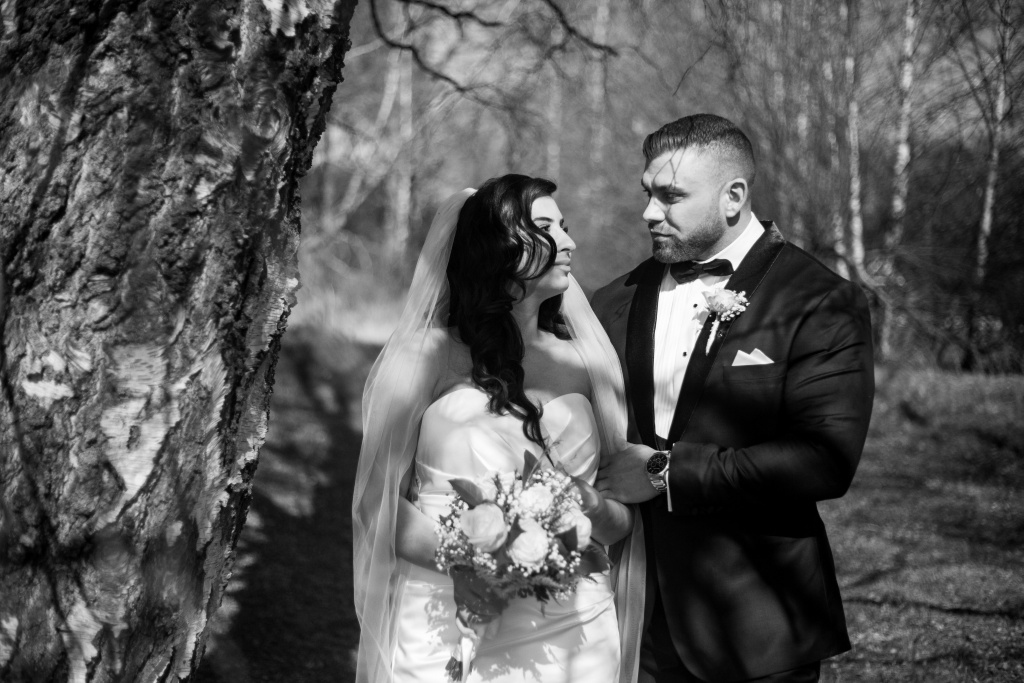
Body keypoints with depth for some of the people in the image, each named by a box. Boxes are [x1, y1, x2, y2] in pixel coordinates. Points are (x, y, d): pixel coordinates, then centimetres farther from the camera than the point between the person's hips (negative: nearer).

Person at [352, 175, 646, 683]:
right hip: (446, 635, -3)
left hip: (570, 636, 3)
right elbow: (379, 499, -3)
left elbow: (621, 524, 8)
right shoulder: (428, 355, -5)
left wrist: (592, 507, -14)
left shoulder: (582, 362, 5)